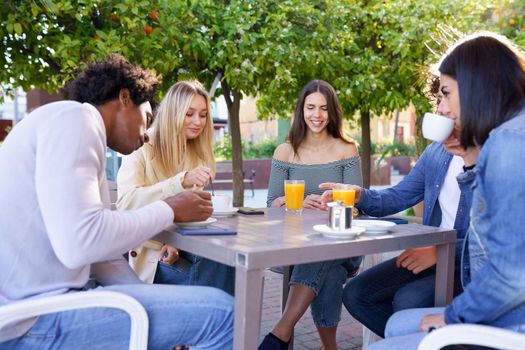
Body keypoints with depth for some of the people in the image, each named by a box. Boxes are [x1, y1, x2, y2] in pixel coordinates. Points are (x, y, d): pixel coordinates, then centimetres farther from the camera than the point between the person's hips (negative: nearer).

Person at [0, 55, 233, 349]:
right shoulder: (74, 118, -10)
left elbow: (102, 250, 16)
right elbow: (80, 243, -24)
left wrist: (155, 306, 4)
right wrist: (170, 210, -9)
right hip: (28, 318, -10)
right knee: (220, 311, -14)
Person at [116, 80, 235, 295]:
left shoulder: (199, 156, 13)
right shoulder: (140, 152, -4)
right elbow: (126, 203, -21)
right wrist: (182, 181, -33)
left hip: (183, 250, 5)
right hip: (151, 255, -4)